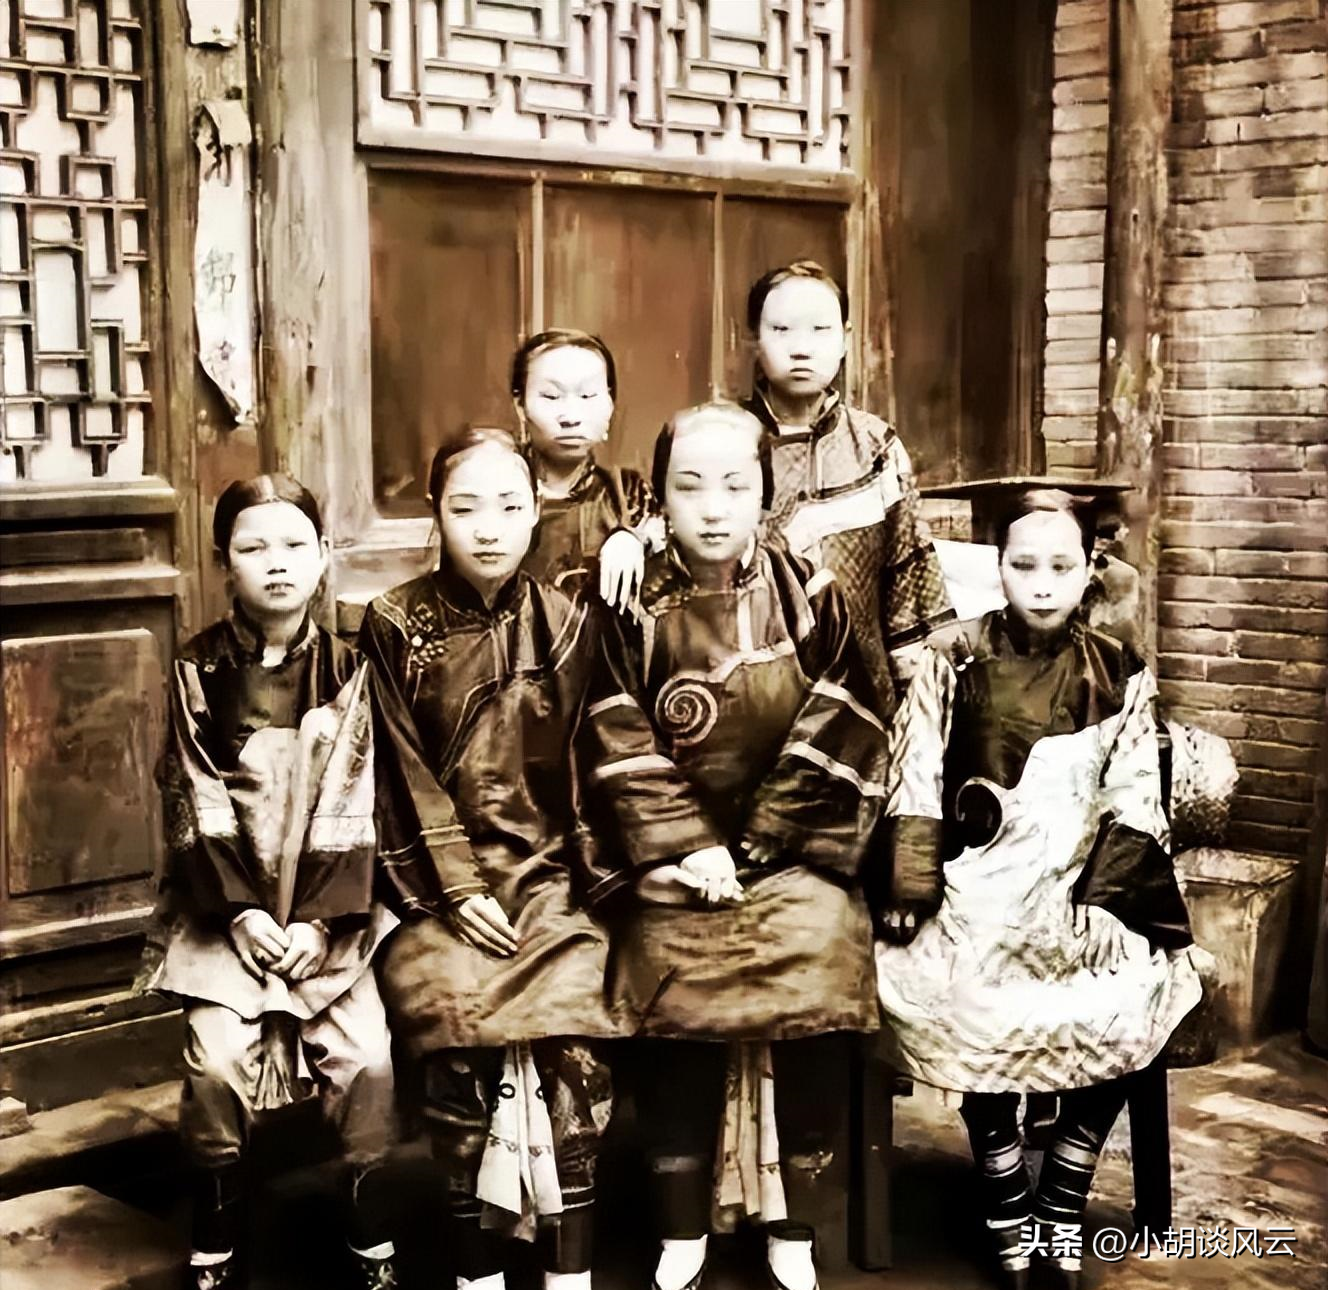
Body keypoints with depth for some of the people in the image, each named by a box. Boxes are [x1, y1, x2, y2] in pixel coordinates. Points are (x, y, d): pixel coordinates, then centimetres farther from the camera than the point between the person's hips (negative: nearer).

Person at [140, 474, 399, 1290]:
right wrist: (239, 911, -12)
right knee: (217, 1062, -18)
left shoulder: (345, 670, 3)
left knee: (367, 1060, -14)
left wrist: (320, 918, -11)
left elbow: (350, 805, -2)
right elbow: (196, 805, -3)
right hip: (226, 906, 0)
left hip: (327, 907, 1)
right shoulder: (199, 670, 1)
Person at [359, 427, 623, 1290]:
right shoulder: (395, 626, 2)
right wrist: (456, 891, -9)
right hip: (440, 874, -1)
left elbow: (585, 767, 4)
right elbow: (404, 777, -1)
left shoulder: (566, 624, 6)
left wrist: (581, 885, -7)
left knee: (574, 1038, -21)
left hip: (550, 872, 1)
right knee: (460, 1024, -24)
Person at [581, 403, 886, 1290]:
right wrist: (688, 847, -11)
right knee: (680, 1045, -5)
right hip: (678, 862, 0)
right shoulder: (636, 606, 0)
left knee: (812, 1033, -10)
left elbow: (837, 741, -3)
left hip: (795, 857, 0)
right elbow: (621, 749, -3)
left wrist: (754, 849, -8)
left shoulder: (811, 595, 0)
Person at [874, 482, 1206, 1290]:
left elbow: (1134, 807, 2)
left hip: (1083, 890, 1)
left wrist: (1098, 903, -10)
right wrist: (913, 893, -12)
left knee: (1127, 1007, -21)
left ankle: (1064, 1200, 1)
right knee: (976, 1011, -25)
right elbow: (915, 792, -2)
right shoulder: (952, 667, 4)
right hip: (975, 889, -1)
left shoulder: (1123, 676, 7)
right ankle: (1010, 1205, -3)